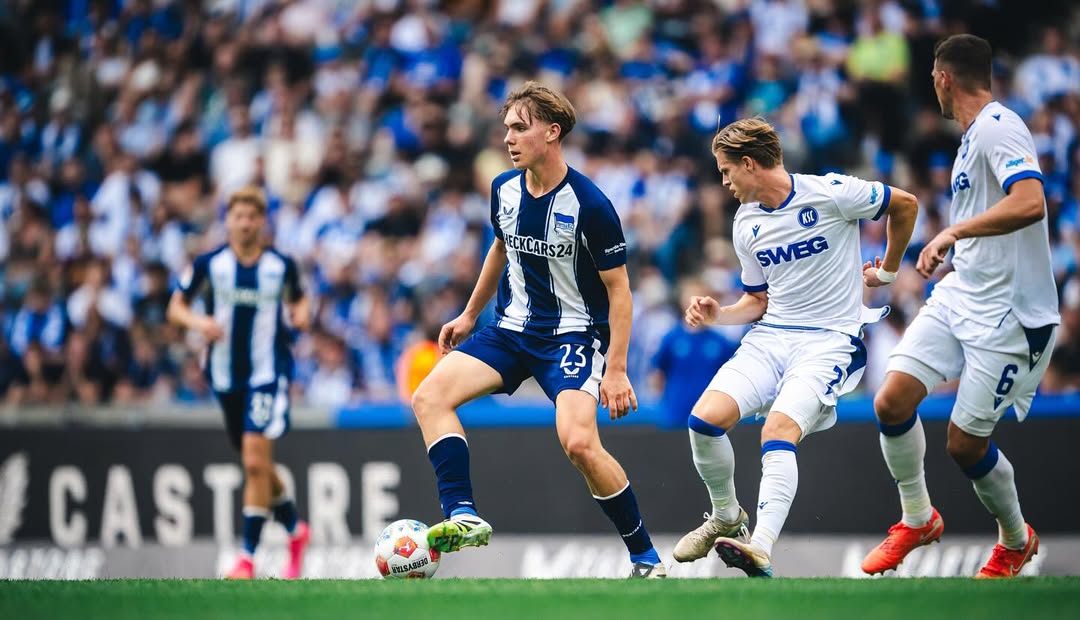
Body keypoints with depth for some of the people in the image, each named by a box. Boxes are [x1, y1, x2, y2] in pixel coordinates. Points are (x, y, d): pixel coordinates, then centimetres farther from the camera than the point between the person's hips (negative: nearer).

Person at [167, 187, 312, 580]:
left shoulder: (282, 266, -1)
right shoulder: (209, 265, -2)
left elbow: (297, 298, 17)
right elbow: (175, 308, 5)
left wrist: (302, 313, -6)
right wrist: (198, 322, -15)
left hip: (268, 373, -3)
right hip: (227, 376, 3)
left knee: (256, 461, -16)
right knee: (254, 464, 14)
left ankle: (248, 556, -12)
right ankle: (294, 529, 37)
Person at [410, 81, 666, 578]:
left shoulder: (589, 205, -18)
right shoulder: (504, 190, 0)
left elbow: (618, 288, -13)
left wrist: (616, 370, -18)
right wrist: (469, 314, 27)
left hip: (574, 334, -7)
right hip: (513, 328, 7)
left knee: (579, 442, -25)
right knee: (429, 396, -13)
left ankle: (646, 559, -9)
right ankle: (463, 517, -19)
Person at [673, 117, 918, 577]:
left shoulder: (830, 194, -10)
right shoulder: (745, 225, 9)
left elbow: (905, 204, 4)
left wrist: (887, 272, 13)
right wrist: (718, 315, -2)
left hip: (831, 341, -6)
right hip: (770, 337, 6)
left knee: (778, 432, -30)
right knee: (704, 419, -15)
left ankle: (761, 548, -42)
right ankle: (726, 518, 9)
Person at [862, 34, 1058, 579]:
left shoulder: (998, 129, -18)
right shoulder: (974, 135, 13)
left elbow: (1030, 204, -34)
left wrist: (954, 232, -31)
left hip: (1006, 313, -8)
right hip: (960, 294, 8)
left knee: (965, 444, -2)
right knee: (892, 401, -5)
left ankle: (1016, 540, 25)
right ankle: (917, 519, 15)